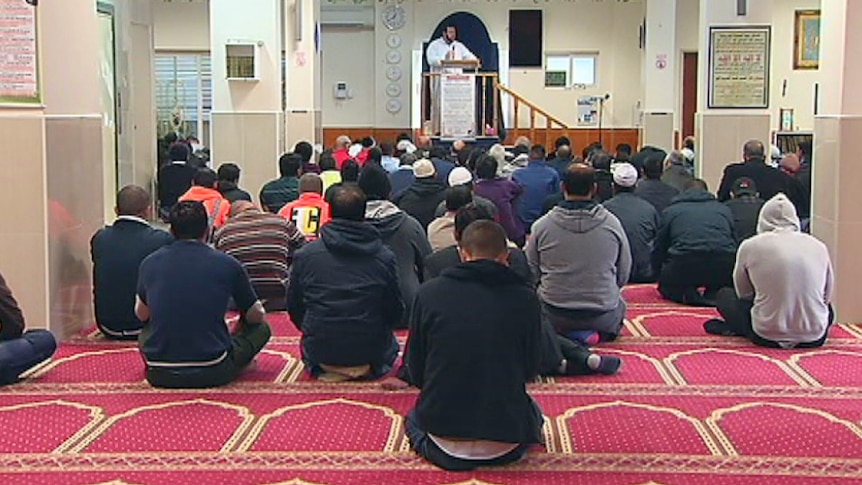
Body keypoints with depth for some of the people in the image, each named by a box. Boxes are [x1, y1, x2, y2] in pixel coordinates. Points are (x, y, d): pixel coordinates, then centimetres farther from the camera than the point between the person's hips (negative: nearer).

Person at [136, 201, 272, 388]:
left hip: (159, 375, 3)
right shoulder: (227, 264, -4)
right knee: (261, 329, 20)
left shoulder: (150, 263, 3)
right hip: (213, 374, -3)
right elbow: (256, 316, 10)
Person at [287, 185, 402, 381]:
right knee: (391, 343, 32)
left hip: (320, 352, 1)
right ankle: (366, 368, 5)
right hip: (371, 352, -1)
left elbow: (294, 308, 4)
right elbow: (395, 312, 2)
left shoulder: (305, 255, -6)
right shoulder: (385, 257, -8)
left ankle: (326, 369, 7)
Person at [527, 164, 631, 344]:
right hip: (602, 317, 0)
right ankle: (598, 332, 1)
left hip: (554, 316, 0)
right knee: (619, 303, 32)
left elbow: (531, 272, 2)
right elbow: (623, 276, 3)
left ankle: (569, 333, 3)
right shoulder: (612, 224, -8)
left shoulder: (542, 225, -9)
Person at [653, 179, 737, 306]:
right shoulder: (724, 209, 28)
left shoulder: (670, 211, 23)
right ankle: (716, 294, -1)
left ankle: (687, 294, -4)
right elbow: (734, 243, 32)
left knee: (665, 286, 27)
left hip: (685, 264, -1)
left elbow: (658, 251, 27)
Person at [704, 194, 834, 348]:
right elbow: (827, 296, 15)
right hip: (815, 338, 1)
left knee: (724, 296, 23)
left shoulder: (750, 246, -2)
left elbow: (743, 293, 14)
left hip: (767, 336, -1)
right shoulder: (819, 247, 3)